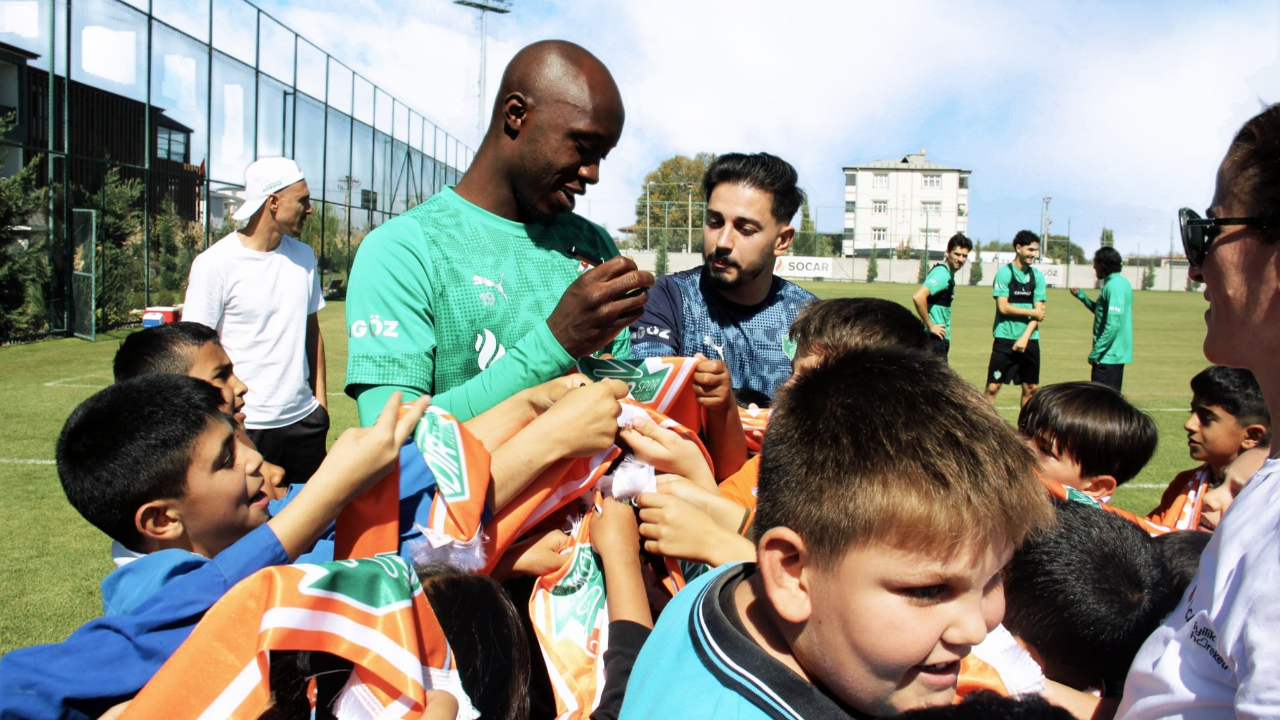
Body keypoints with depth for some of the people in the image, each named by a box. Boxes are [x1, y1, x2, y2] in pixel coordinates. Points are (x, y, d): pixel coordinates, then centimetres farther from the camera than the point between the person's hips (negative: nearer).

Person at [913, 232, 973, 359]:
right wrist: (930, 326, -22)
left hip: (939, 339, 10)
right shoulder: (942, 274, -16)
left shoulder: (948, 275, 13)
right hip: (934, 339, -10)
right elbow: (918, 297, -30)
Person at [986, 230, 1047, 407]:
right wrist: (1032, 312, -3)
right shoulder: (1004, 273, -4)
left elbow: (1039, 311, 2)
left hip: (1029, 340, 5)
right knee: (993, 386, -5)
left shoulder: (1037, 276, 9)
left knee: (1031, 388, 8)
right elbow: (1003, 307, -11)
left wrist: (1025, 337, -9)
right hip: (1005, 339, -5)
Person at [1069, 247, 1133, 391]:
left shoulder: (1114, 286, -17)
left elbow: (1113, 324, -24)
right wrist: (1082, 296, 19)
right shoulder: (1121, 282, 14)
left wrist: (1096, 352, -21)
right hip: (1116, 354, 10)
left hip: (1108, 356, -10)